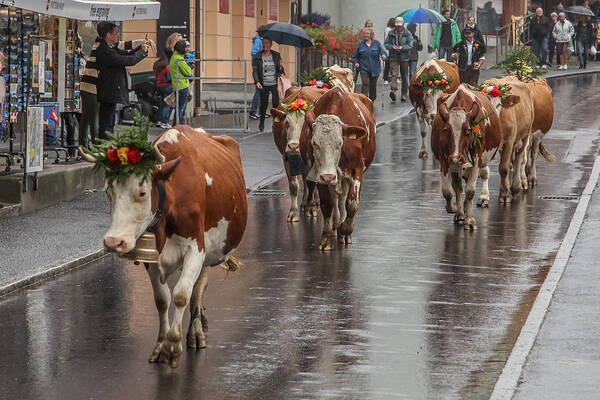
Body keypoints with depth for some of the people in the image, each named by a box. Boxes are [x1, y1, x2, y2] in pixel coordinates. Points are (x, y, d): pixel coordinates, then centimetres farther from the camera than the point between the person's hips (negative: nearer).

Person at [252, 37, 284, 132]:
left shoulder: (276, 55, 7)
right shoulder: (257, 56, 3)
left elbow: (280, 69, 14)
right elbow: (255, 70, 0)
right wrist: (257, 81, -13)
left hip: (275, 84, 0)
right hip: (264, 85, 0)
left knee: (276, 103, -11)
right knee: (264, 104, 3)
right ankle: (262, 123, 25)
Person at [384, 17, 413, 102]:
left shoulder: (407, 34, 2)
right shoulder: (391, 33, 6)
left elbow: (410, 45, -3)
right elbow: (386, 43, 6)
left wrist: (402, 47, -19)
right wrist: (392, 47, -14)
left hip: (404, 57, 0)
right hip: (394, 57, 0)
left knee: (404, 76, 6)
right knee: (394, 74, -16)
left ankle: (404, 94, 13)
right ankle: (393, 90, -30)